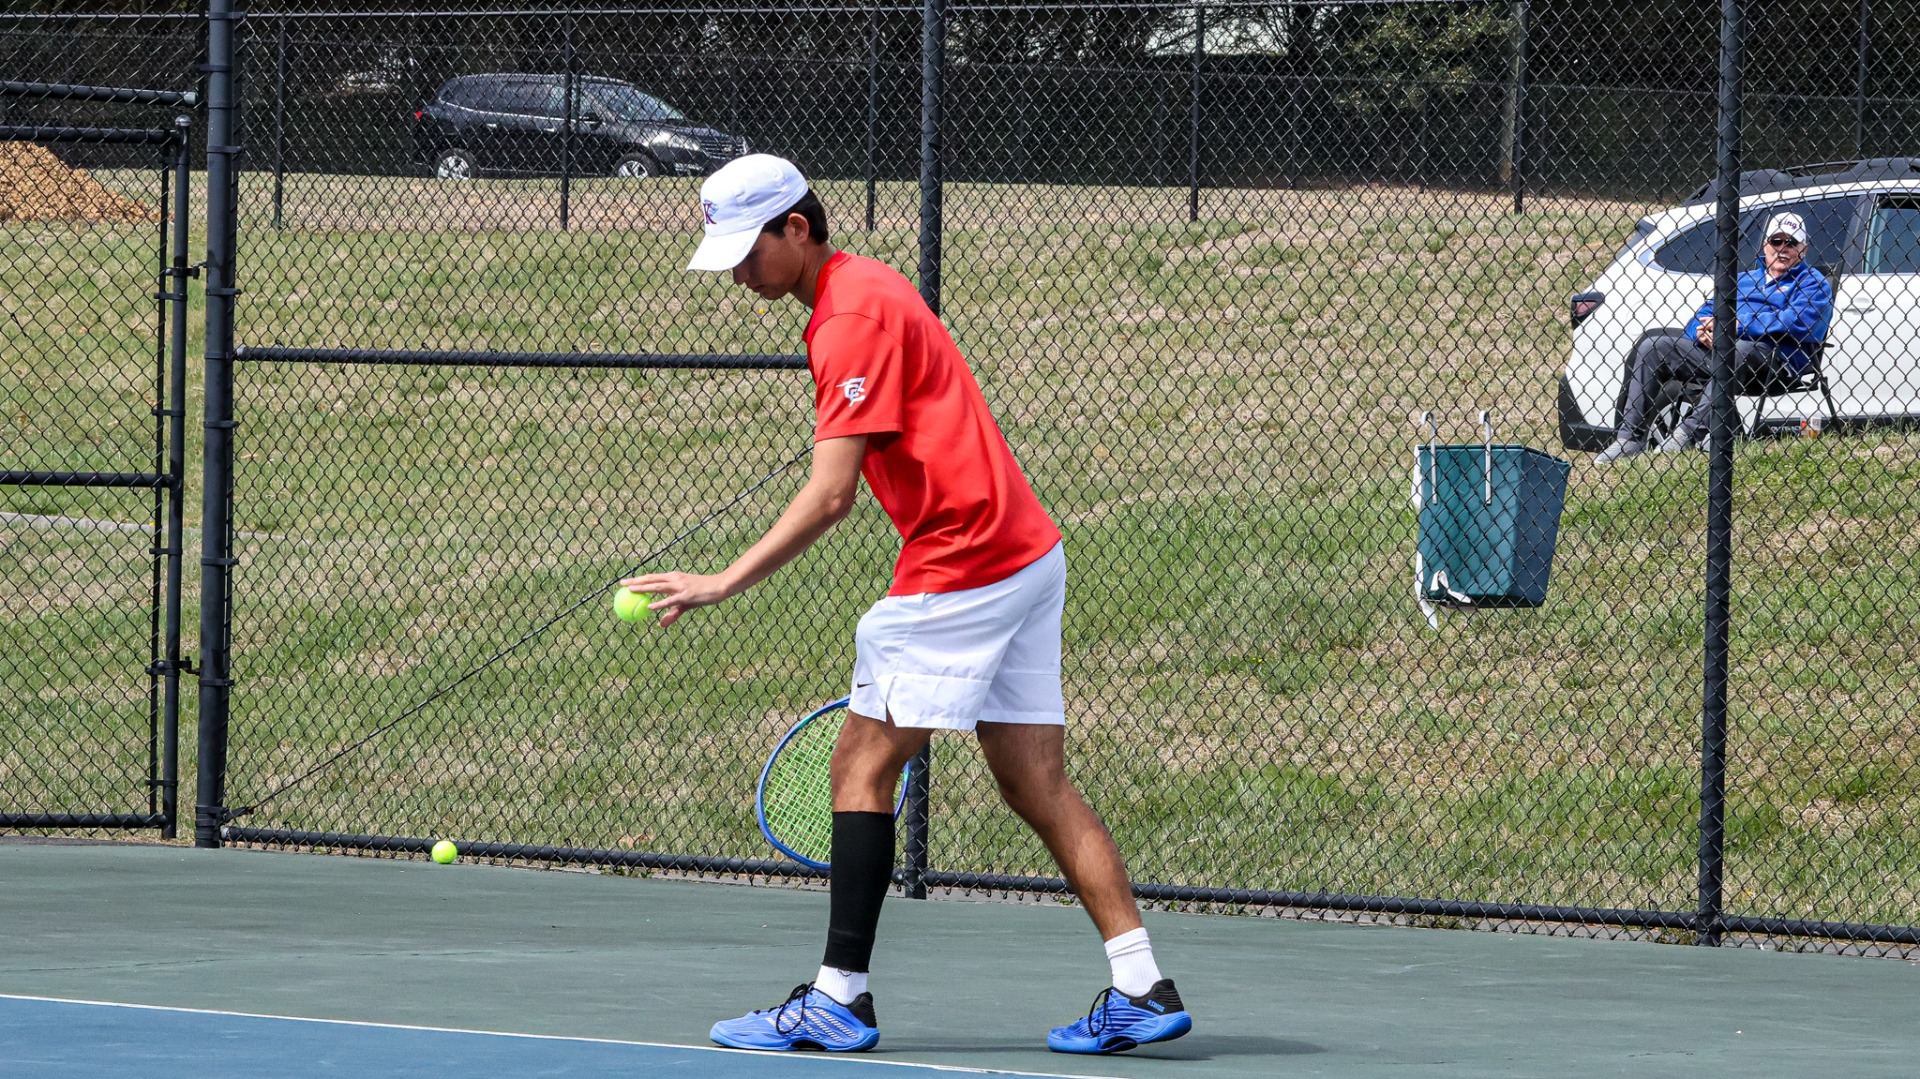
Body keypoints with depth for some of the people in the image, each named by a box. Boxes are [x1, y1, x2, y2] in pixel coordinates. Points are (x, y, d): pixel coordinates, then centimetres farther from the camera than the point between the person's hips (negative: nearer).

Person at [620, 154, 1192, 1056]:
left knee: (862, 766, -5)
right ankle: (1140, 989, 2)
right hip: (1026, 552, 10)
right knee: (1036, 786, 7)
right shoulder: (865, 291, 17)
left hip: (962, 565, -10)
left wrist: (725, 584, -23)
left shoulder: (855, 316, -15)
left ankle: (840, 998, -5)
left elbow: (830, 497, -21)